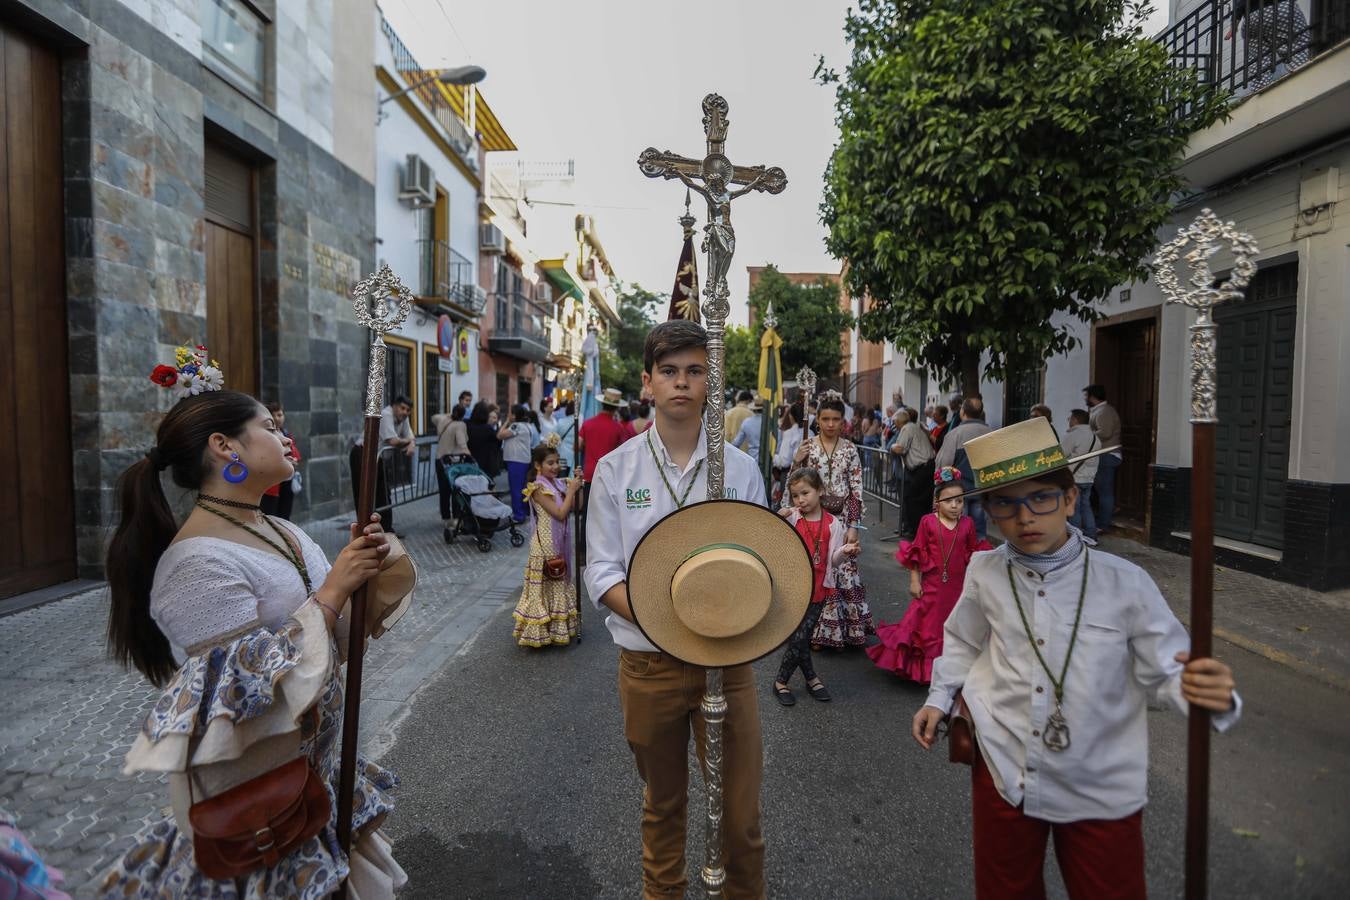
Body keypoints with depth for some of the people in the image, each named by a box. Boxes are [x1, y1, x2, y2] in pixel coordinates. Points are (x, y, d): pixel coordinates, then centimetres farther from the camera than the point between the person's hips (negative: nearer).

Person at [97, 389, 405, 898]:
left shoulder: (277, 530, 1)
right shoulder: (197, 562, -24)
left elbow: (334, 627, 8)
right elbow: (250, 687, -28)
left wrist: (358, 567, -10)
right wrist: (334, 590, -26)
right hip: (254, 788, -7)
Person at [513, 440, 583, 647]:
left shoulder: (559, 484, 5)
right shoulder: (538, 488, -17)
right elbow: (560, 513, -22)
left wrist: (578, 486, -5)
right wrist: (571, 490, -16)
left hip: (560, 542, 8)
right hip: (546, 544, -8)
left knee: (559, 582, 17)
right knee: (545, 585, 0)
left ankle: (557, 627, 31)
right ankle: (542, 631, 12)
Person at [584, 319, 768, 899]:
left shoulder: (741, 468, -2)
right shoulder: (615, 469, -3)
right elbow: (602, 571, -5)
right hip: (648, 664, 0)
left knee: (740, 810, 9)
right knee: (662, 803, 20)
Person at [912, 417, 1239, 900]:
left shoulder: (1125, 583, -14)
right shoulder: (984, 573, -7)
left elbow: (1166, 670, -8)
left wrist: (1207, 691, -29)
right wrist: (940, 696, 5)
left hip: (1101, 790, -1)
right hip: (1002, 775, 2)